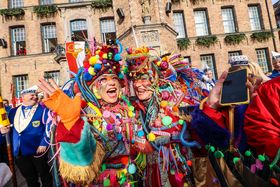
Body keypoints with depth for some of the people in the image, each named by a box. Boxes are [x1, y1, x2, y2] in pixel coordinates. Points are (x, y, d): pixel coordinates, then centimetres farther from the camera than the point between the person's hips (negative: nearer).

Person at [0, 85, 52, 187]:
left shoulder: (43, 110, -6)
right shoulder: (13, 111, 9)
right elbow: (12, 129, 16)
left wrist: (44, 144, -19)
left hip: (38, 150, -4)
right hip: (19, 151, 5)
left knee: (44, 175, 12)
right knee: (29, 178, 19)